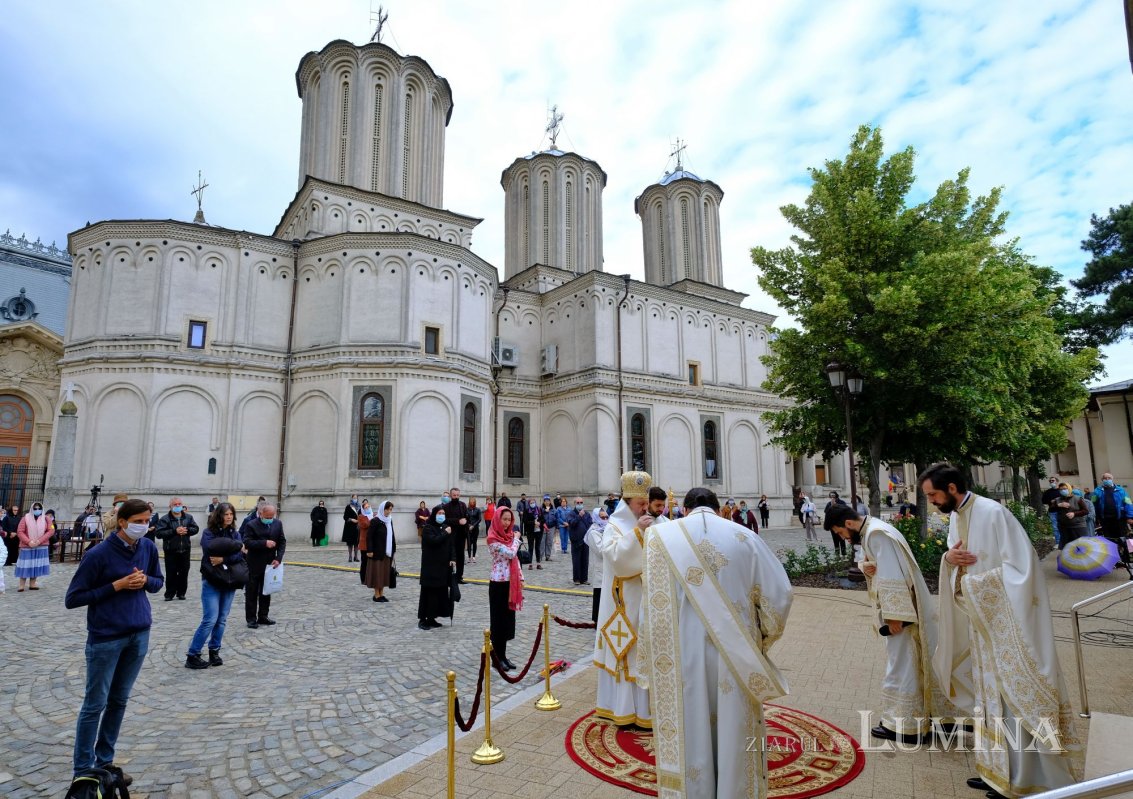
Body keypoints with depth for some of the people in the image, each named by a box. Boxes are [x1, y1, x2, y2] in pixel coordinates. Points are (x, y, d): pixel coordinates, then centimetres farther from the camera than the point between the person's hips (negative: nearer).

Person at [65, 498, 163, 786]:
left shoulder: (149, 548, -2)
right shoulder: (98, 554, -17)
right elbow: (72, 599, -11)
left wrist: (145, 581, -10)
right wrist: (116, 586, -20)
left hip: (139, 634, 5)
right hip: (106, 637, -5)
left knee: (119, 701, 15)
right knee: (94, 705, 7)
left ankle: (105, 762, 29)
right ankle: (83, 771, 21)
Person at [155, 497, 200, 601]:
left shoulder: (188, 517, 7)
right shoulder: (165, 519, -5)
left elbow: (196, 528, 6)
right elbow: (159, 533, -14)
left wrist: (187, 530, -13)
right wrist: (174, 531, -21)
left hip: (185, 550, 3)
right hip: (171, 551, -3)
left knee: (184, 573, 7)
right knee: (171, 573, 0)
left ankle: (181, 593, 18)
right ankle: (169, 594, 11)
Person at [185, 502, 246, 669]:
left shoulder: (235, 533, 6)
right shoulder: (208, 533, -5)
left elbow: (242, 554, -6)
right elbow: (211, 551, -22)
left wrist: (223, 559, -21)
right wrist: (236, 548, -18)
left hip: (229, 580, 4)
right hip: (212, 581, -4)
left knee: (222, 619, 9)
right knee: (210, 620, -8)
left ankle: (214, 651, 22)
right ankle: (192, 655, 4)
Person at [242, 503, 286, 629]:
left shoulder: (278, 524, 3)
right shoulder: (251, 525, -10)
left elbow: (282, 541, 4)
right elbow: (247, 542, -19)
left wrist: (278, 558, -7)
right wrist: (264, 543, -26)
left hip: (270, 564, 5)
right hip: (254, 566, -5)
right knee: (252, 593, 4)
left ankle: (263, 616, 24)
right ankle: (251, 618, 12)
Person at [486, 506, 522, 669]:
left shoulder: (509, 536, 9)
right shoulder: (493, 539, -14)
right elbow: (510, 553, -23)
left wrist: (520, 578, 7)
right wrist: (516, 538, -8)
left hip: (511, 582, 7)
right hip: (498, 583, -7)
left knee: (508, 619, 12)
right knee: (498, 620, 3)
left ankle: (503, 655, 23)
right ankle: (498, 658, 14)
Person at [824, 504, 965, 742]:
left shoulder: (877, 534, -22)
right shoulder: (870, 531, 9)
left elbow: (892, 576, -25)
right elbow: (879, 565, 17)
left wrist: (893, 616, -23)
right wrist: (865, 566, -7)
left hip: (901, 609, -10)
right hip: (903, 607, 10)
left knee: (902, 664, 0)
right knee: (906, 662, 17)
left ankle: (903, 725, 11)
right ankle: (911, 717, 29)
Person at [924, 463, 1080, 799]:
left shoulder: (993, 513, -19)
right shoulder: (956, 517, 7)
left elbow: (1019, 565, -22)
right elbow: (957, 567, 14)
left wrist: (971, 584, -20)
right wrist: (948, 559, -9)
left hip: (1008, 621, -8)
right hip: (981, 621, 9)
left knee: (1017, 698, 1)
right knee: (991, 695, 16)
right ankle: (1000, 772, 28)